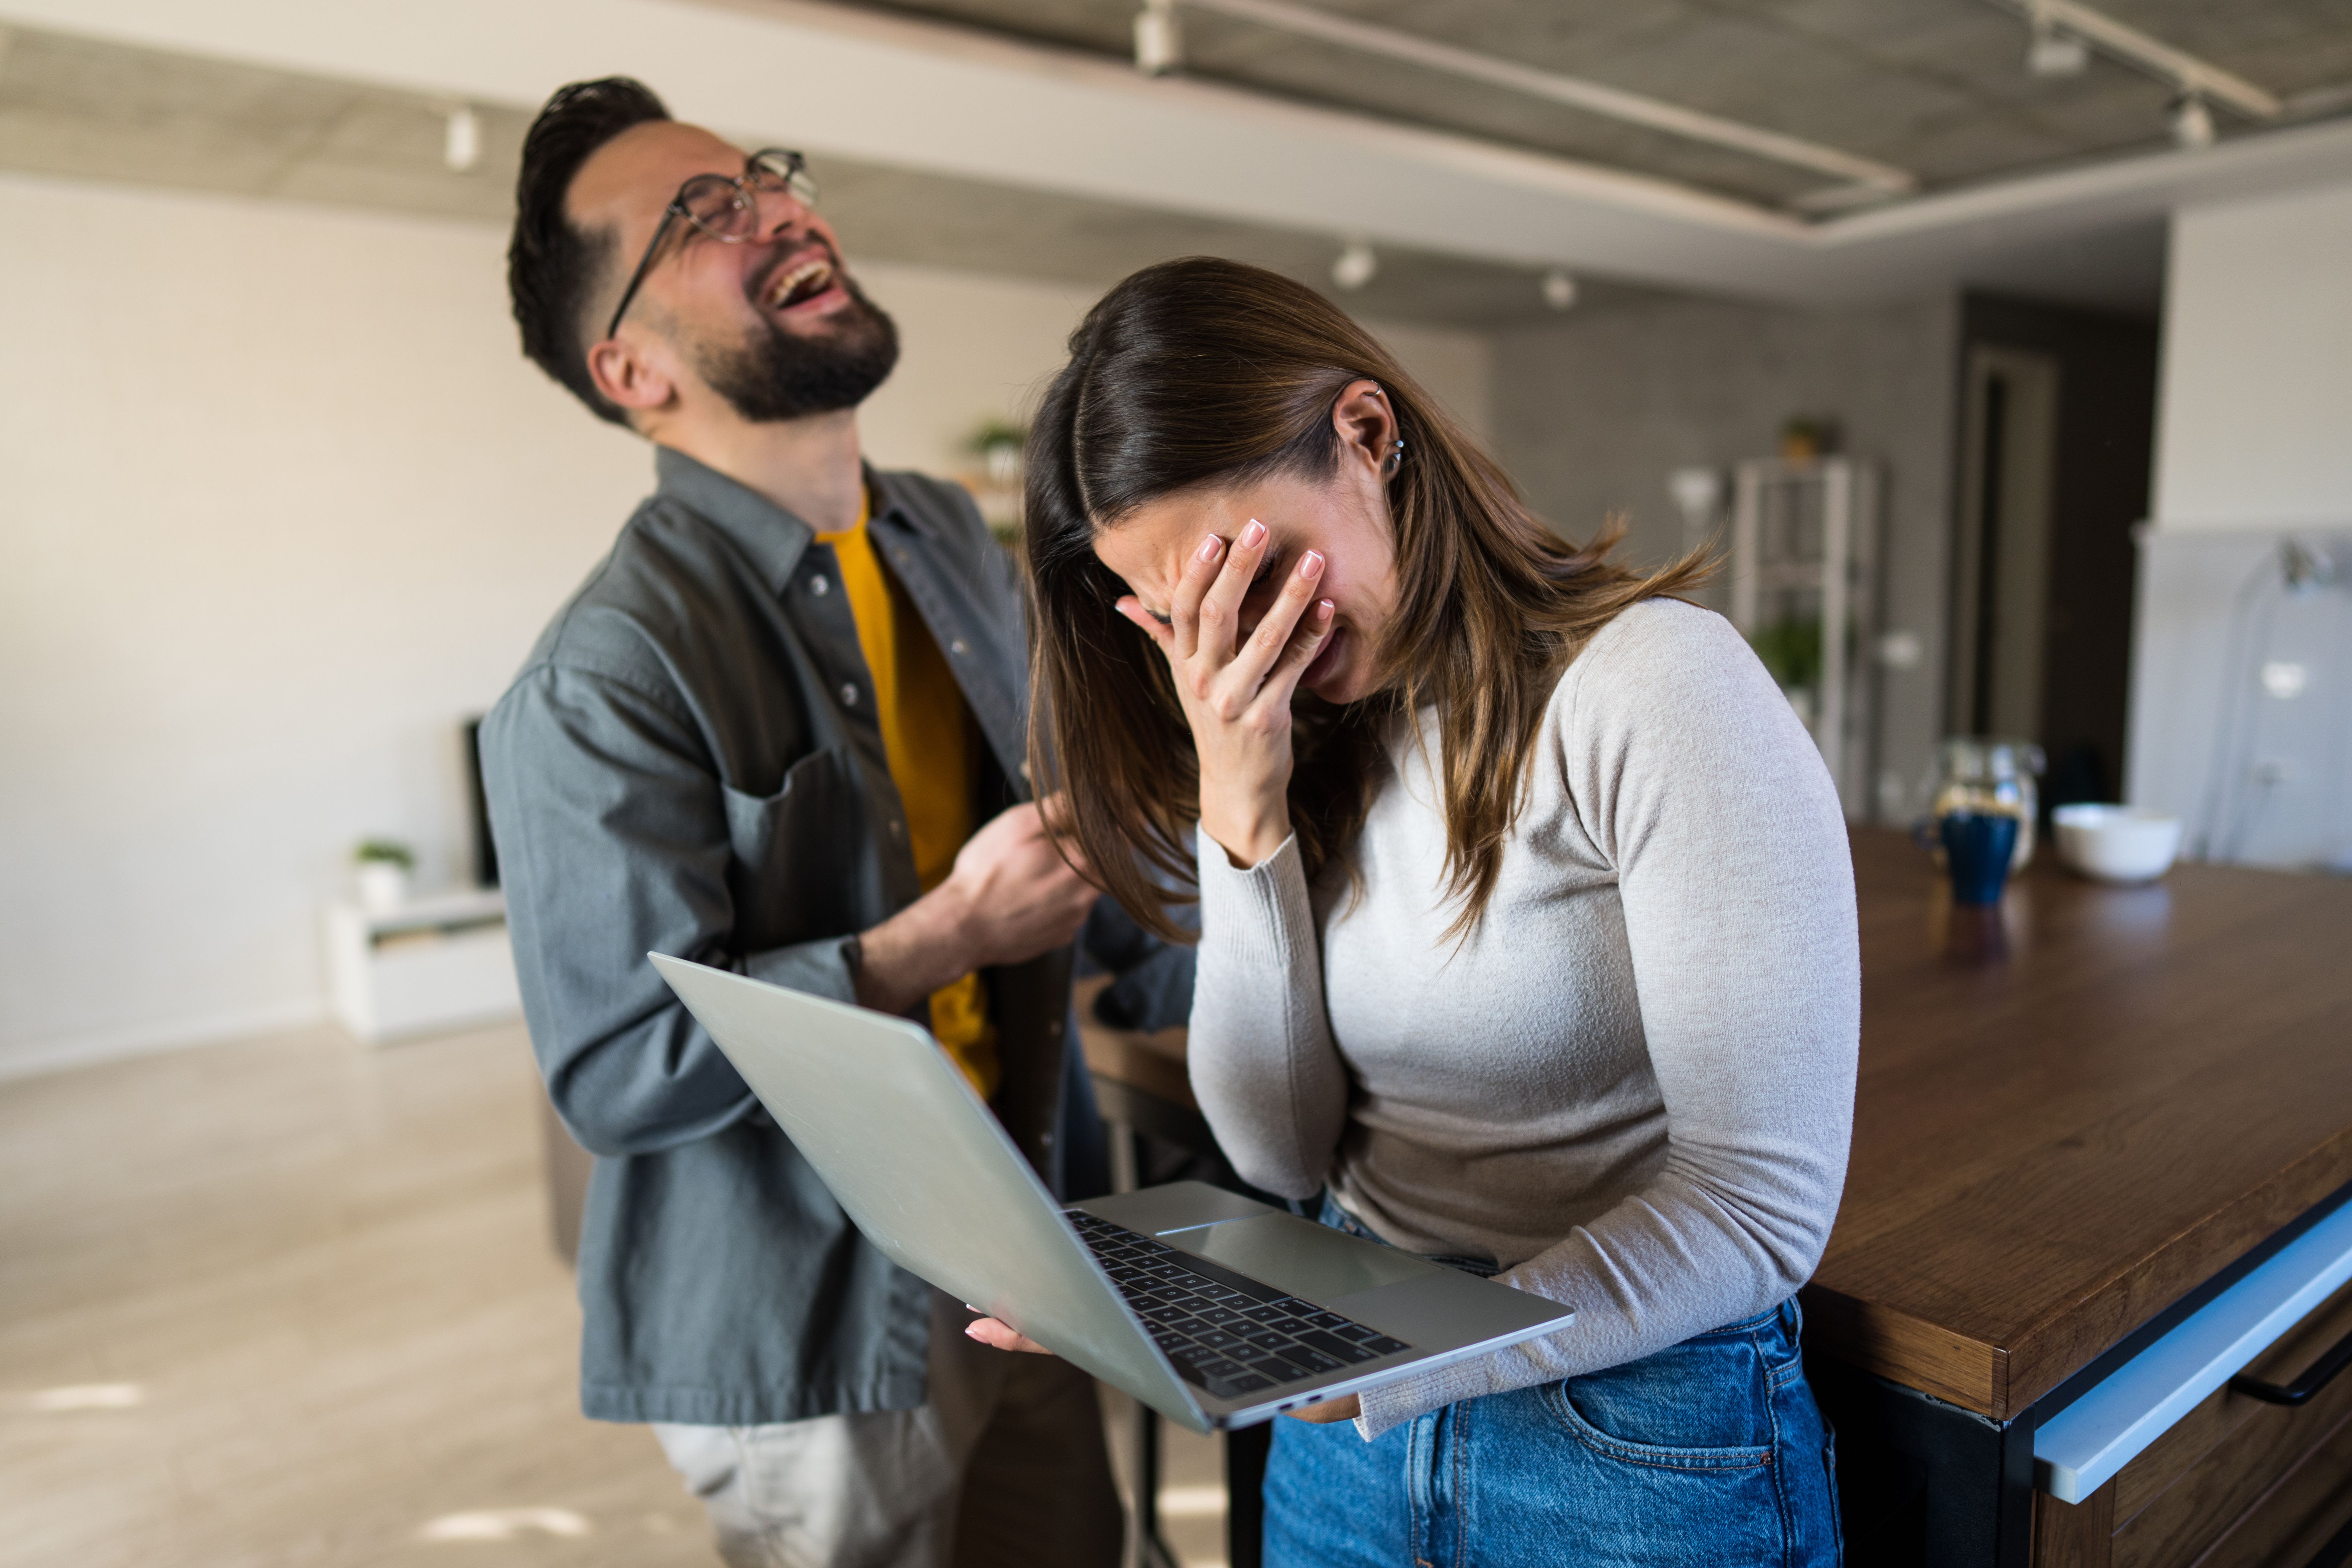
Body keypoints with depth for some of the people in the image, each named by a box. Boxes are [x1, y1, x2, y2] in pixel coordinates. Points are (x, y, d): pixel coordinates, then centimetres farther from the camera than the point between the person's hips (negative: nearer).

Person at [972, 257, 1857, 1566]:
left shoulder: (1658, 685, -20)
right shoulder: (1311, 737, -1)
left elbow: (1761, 1202, -20)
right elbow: (1288, 1154, -5)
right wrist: (1243, 822, -16)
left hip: (1641, 1439, -5)